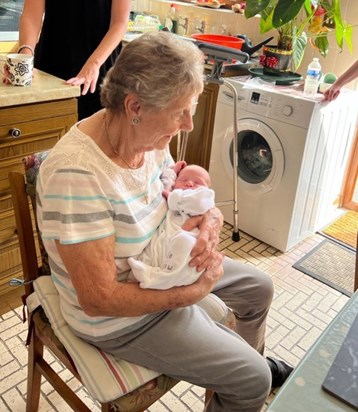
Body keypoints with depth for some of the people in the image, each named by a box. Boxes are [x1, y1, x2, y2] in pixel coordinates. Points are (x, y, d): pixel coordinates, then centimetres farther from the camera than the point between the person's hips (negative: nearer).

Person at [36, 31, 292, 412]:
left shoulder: (148, 136, -12)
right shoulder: (76, 174, -36)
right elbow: (100, 299, -31)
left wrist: (210, 217, -20)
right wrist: (194, 291, -23)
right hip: (123, 317, -7)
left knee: (259, 287, 21)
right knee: (253, 381, -3)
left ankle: (253, 357, 50)